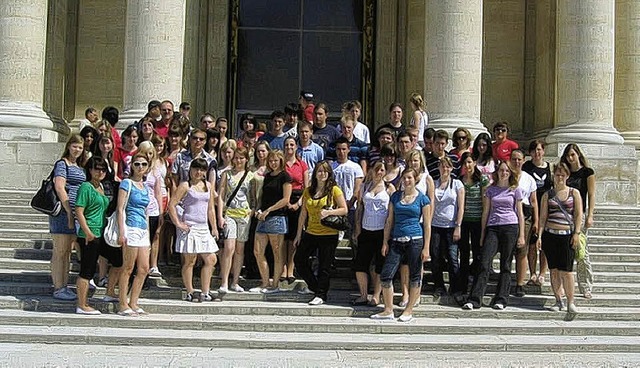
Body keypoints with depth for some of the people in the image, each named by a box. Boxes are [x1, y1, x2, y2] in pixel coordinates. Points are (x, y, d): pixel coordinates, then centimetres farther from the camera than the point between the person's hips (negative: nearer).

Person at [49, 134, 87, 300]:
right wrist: (69, 212, -19)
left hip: (75, 212, 8)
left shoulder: (79, 167, 18)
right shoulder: (62, 164, -7)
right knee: (60, 251, -4)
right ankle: (58, 289, 0)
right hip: (62, 212, -8)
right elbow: (59, 188, -16)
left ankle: (64, 285, 18)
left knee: (67, 251, 12)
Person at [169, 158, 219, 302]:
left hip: (204, 227, 7)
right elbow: (171, 205, -9)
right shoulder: (185, 186, -4)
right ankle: (190, 293, 6)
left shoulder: (208, 186, 13)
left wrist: (214, 227, 15)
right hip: (189, 227, -7)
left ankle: (205, 293, 11)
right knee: (190, 261, -3)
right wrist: (178, 224, -13)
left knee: (211, 260, 4)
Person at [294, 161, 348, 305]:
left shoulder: (334, 190, -5)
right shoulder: (308, 191, 8)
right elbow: (303, 214, 11)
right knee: (299, 259, 11)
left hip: (328, 234, -5)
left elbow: (344, 210, -6)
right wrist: (299, 234, 10)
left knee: (324, 266, 0)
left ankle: (321, 295, 11)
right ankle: (313, 286, 30)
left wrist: (328, 212, -21)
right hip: (310, 233, 6)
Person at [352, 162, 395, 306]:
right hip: (366, 230, 3)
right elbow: (359, 208, 13)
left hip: (383, 231, -3)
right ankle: (363, 295, 12)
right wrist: (357, 227, 6)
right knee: (360, 263, 1)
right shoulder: (365, 186, 11)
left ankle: (376, 296, 11)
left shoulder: (389, 187, 2)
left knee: (380, 265, 2)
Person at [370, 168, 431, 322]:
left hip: (415, 241, -3)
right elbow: (389, 221, 12)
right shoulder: (395, 196, 11)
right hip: (397, 241, 3)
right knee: (385, 276, -4)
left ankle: (409, 310, 15)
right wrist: (385, 242, 6)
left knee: (415, 277, 3)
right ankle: (388, 310, 7)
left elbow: (427, 225, 0)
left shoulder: (422, 199, 1)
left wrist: (426, 248, -6)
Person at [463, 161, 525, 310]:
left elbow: (520, 214, 8)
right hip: (492, 228, 1)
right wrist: (483, 234, 10)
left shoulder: (515, 190, 8)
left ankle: (500, 300, 6)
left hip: (510, 227, -1)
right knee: (484, 263, -9)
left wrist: (521, 236, 1)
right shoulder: (490, 189, 12)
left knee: (506, 265, 1)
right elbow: (486, 212, 13)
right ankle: (474, 299, -10)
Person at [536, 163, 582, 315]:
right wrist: (539, 235, 0)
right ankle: (558, 301, 13)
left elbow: (578, 215, 3)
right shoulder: (547, 195, 10)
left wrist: (577, 233, -6)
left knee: (566, 270, -8)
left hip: (567, 235, -2)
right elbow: (543, 217, 8)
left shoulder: (574, 193, 7)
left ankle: (570, 302, 0)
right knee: (554, 269, 5)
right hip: (550, 234, 2)